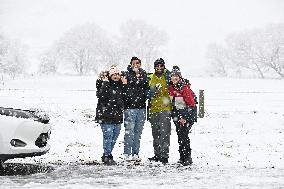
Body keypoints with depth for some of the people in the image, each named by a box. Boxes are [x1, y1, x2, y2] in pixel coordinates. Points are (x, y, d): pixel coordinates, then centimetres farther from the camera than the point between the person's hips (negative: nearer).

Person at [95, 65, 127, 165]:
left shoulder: (120, 85, 12)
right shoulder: (104, 84, -7)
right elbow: (100, 96, -22)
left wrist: (125, 85, 6)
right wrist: (105, 84, -24)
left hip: (117, 116, 7)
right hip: (106, 116, -7)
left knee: (114, 136, 12)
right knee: (108, 136, -10)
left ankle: (108, 154, 25)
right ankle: (107, 156, -3)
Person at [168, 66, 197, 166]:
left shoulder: (185, 87, -15)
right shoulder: (171, 88, 4)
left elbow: (191, 104, -15)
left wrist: (185, 118, -16)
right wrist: (174, 116, 7)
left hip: (188, 113, -6)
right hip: (177, 113, 6)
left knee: (184, 134, -16)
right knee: (179, 135, 4)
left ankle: (188, 157, -12)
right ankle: (182, 157, 12)